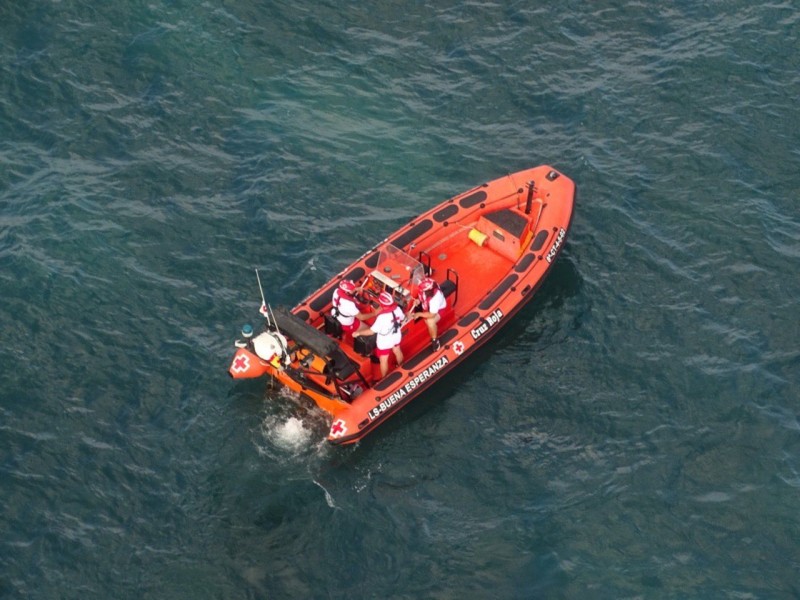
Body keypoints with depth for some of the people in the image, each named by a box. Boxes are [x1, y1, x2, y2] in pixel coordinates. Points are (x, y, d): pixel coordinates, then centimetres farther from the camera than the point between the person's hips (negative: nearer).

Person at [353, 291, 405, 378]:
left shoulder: (382, 317, -40)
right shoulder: (397, 309, -22)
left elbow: (372, 331, -31)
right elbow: (402, 318, 1)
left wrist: (358, 333, -18)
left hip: (385, 341, -6)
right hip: (396, 336, 6)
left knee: (383, 360, 17)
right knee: (397, 351, 34)